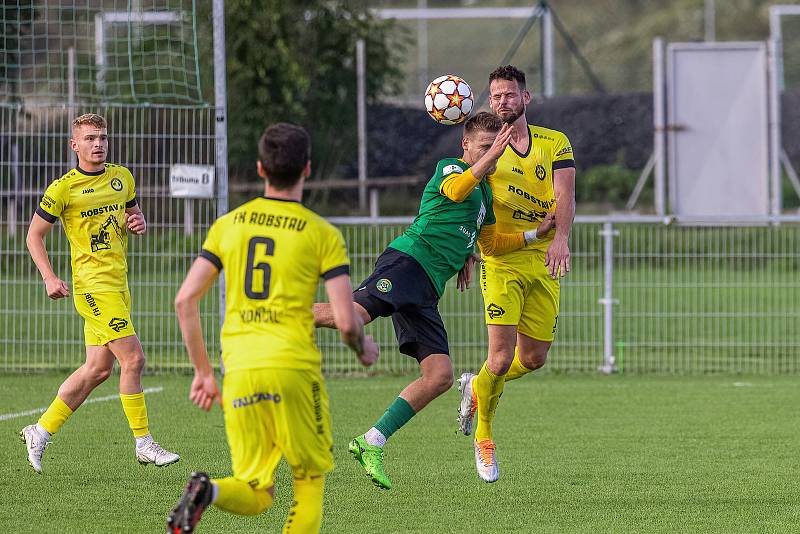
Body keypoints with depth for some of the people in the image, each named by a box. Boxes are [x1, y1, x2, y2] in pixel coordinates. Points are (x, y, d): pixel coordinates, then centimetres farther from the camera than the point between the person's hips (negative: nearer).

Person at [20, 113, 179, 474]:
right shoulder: (63, 188, -7)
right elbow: (34, 234, 0)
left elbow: (134, 215, 25)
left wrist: (139, 224, 0)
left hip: (118, 282, 7)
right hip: (93, 285, -7)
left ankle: (41, 431, 19)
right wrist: (49, 278, -12)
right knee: (132, 358, -13)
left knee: (97, 368, 8)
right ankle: (144, 445, -7)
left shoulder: (123, 178, 11)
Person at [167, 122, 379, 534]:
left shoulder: (228, 225, 11)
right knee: (310, 483, 15)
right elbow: (345, 321, -4)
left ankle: (206, 491, -22)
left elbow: (184, 300, 8)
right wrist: (363, 349, 19)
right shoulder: (323, 234, 1)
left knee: (256, 495, 11)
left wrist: (202, 371, 17)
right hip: (294, 368, -3)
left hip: (239, 372, 3)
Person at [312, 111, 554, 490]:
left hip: (427, 289, 8)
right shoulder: (450, 167, 4)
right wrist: (490, 157, -32)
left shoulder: (485, 192, 30)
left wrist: (535, 234, 38)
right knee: (356, 314, -35)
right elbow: (456, 190, -22)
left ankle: (371, 444, -2)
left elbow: (490, 242, 44)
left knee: (440, 376, -6)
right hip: (407, 260, -8)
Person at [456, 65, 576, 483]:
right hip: (501, 262, -3)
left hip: (542, 261, 3)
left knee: (534, 358, 5)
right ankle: (483, 438, 8)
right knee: (501, 357, -14)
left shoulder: (554, 143, 6)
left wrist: (560, 237, -24)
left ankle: (476, 388, 35)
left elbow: (565, 194, -7)